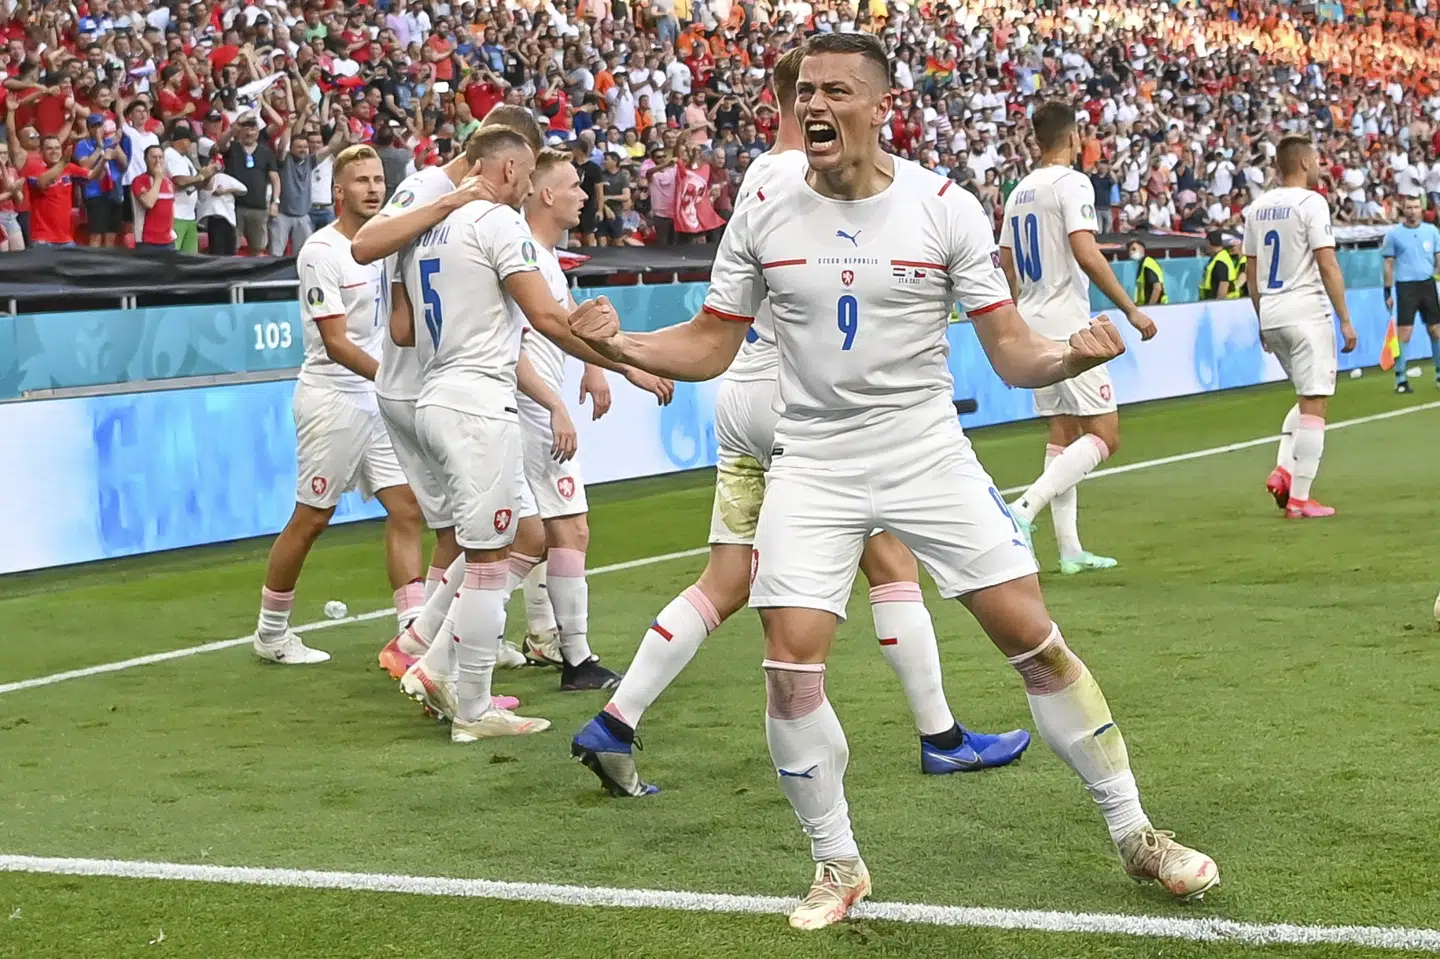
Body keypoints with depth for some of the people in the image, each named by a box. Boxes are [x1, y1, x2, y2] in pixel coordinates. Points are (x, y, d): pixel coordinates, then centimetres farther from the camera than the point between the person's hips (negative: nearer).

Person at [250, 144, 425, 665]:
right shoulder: (321, 251, -14)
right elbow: (335, 343, -18)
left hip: (379, 399, 7)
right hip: (333, 399, -7)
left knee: (406, 510, 0)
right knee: (311, 519, 1)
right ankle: (271, 632, 15)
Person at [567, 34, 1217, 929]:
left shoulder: (946, 207, -8)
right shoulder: (764, 212, -3)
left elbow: (1011, 352, -7)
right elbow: (709, 346, 5)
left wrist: (1069, 355, -29)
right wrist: (621, 344, -13)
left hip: (930, 454, -1)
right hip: (814, 468, 1)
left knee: (1033, 637, -3)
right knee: (791, 664, -10)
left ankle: (1135, 833, 15)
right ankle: (839, 865, 12)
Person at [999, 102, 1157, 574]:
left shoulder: (1019, 192, 14)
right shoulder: (1071, 183, -10)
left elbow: (1006, 268, 18)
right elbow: (1086, 254, -22)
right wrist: (1131, 309, -17)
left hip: (1031, 324, 9)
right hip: (1067, 325, -9)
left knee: (1064, 433, 13)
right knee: (1104, 435, -6)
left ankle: (1070, 548, 11)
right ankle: (1024, 508, -21)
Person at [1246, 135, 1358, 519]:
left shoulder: (1258, 207, 11)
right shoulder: (1311, 203, -9)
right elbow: (1327, 266, -14)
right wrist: (1345, 320, -10)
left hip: (1271, 315, 7)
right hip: (1306, 312, -7)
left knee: (1309, 397, 22)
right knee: (1314, 404, -3)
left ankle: (1283, 470, 5)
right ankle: (1299, 499, -6)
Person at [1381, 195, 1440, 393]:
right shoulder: (1394, 234, 1)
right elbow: (1389, 265, 3)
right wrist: (1388, 292, 0)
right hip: (1405, 287, -3)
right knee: (1404, 333, -7)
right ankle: (1400, 379, -1)